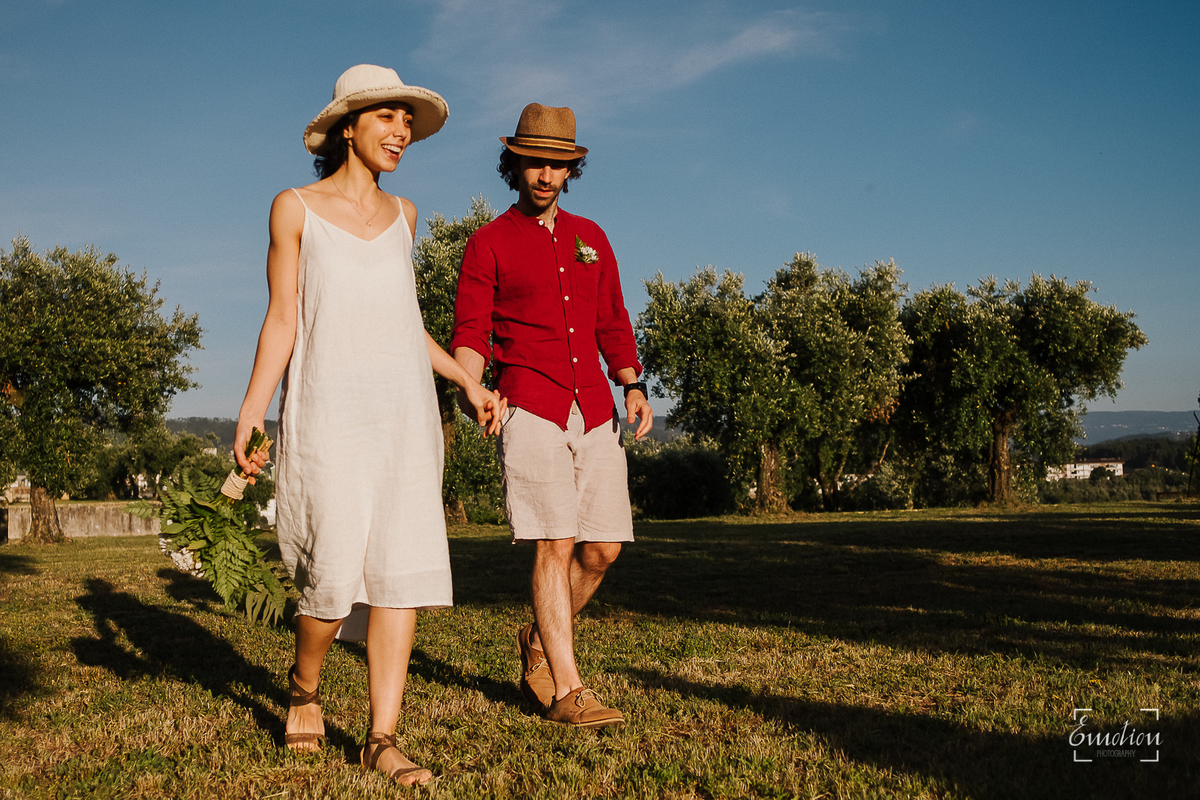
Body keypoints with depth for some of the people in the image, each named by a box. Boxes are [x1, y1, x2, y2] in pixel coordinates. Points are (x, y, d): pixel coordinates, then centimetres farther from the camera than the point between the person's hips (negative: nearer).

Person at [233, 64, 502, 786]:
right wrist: (249, 418, -9)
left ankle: (383, 737, -3)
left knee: (403, 565, -7)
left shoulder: (401, 214, 16)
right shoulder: (296, 209, 3)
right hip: (331, 408, -4)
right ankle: (305, 688, 19)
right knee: (335, 573, -12)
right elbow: (282, 321, 0)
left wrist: (467, 380, 20)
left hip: (405, 408, 4)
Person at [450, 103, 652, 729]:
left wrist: (633, 386, 7)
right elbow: (469, 334, 0)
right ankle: (566, 692, -6)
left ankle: (540, 641, 26)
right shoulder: (489, 244, 5)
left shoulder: (590, 237, 19)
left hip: (595, 413, 5)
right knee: (555, 545, -11)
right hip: (530, 410, -5)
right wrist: (474, 392, -19)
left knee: (602, 547, 2)